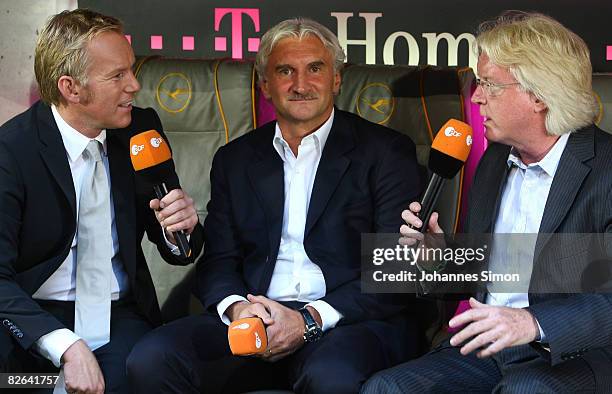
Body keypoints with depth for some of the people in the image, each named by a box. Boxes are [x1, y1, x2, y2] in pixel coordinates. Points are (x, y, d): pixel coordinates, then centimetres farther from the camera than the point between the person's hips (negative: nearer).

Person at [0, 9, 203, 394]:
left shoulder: (143, 129, 2)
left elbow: (179, 252, 11)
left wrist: (180, 229, -13)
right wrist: (67, 346, -28)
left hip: (119, 315, 3)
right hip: (34, 316, -2)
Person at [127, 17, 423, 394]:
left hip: (352, 321, -3)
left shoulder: (386, 151, 5)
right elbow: (218, 261, 14)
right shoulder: (235, 159, 18)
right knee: (151, 359, -22)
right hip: (256, 318, 4)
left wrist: (311, 319, -15)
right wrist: (236, 307, -11)